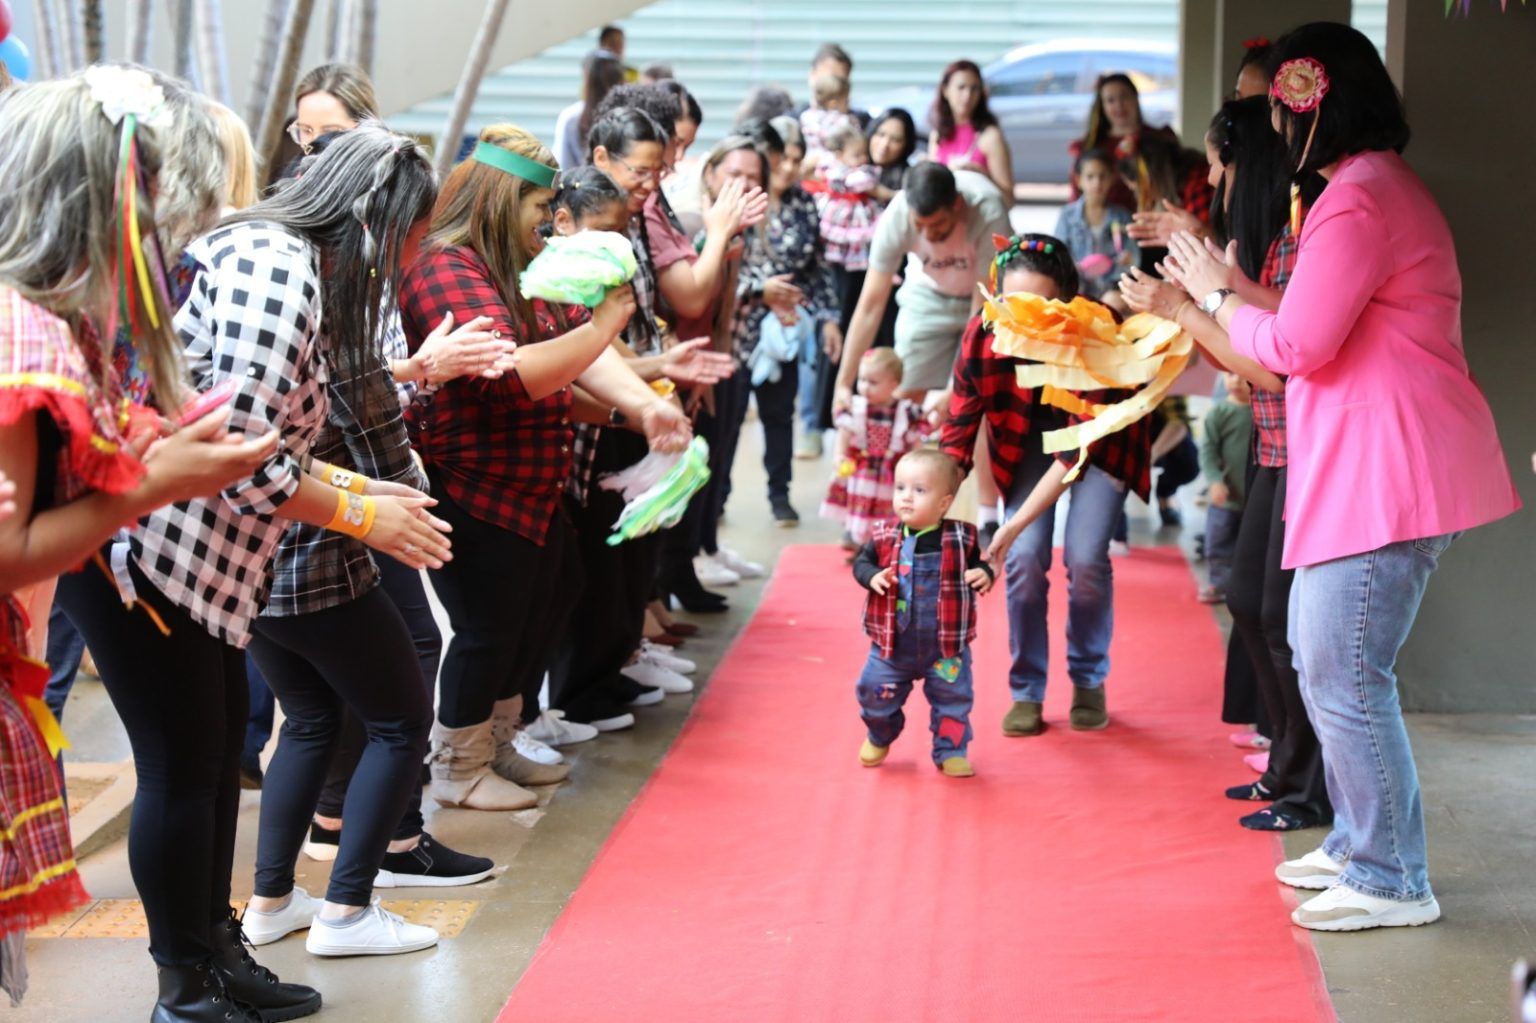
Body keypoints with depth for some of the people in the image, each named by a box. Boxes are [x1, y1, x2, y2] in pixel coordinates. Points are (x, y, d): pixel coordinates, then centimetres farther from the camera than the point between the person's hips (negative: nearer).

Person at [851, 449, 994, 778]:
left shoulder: (961, 538, -10)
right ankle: (879, 738, 40)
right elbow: (861, 562, 3)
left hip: (946, 645, -1)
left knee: (952, 696, 5)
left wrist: (984, 575, -21)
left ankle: (950, 751, 23)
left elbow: (978, 566, 1)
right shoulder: (884, 535, -6)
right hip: (893, 641, 1)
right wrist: (872, 577, -18)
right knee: (877, 692, 11)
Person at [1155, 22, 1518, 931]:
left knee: (1344, 677, -6)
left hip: (1385, 478, -11)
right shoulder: (1390, 187, 19)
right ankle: (1359, 843, 27)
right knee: (1328, 660, 18)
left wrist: (1219, 298, -2)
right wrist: (1228, 289, 19)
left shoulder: (1357, 200, -16)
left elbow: (1297, 346, -18)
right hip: (1372, 470, 11)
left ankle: (1393, 882, 3)